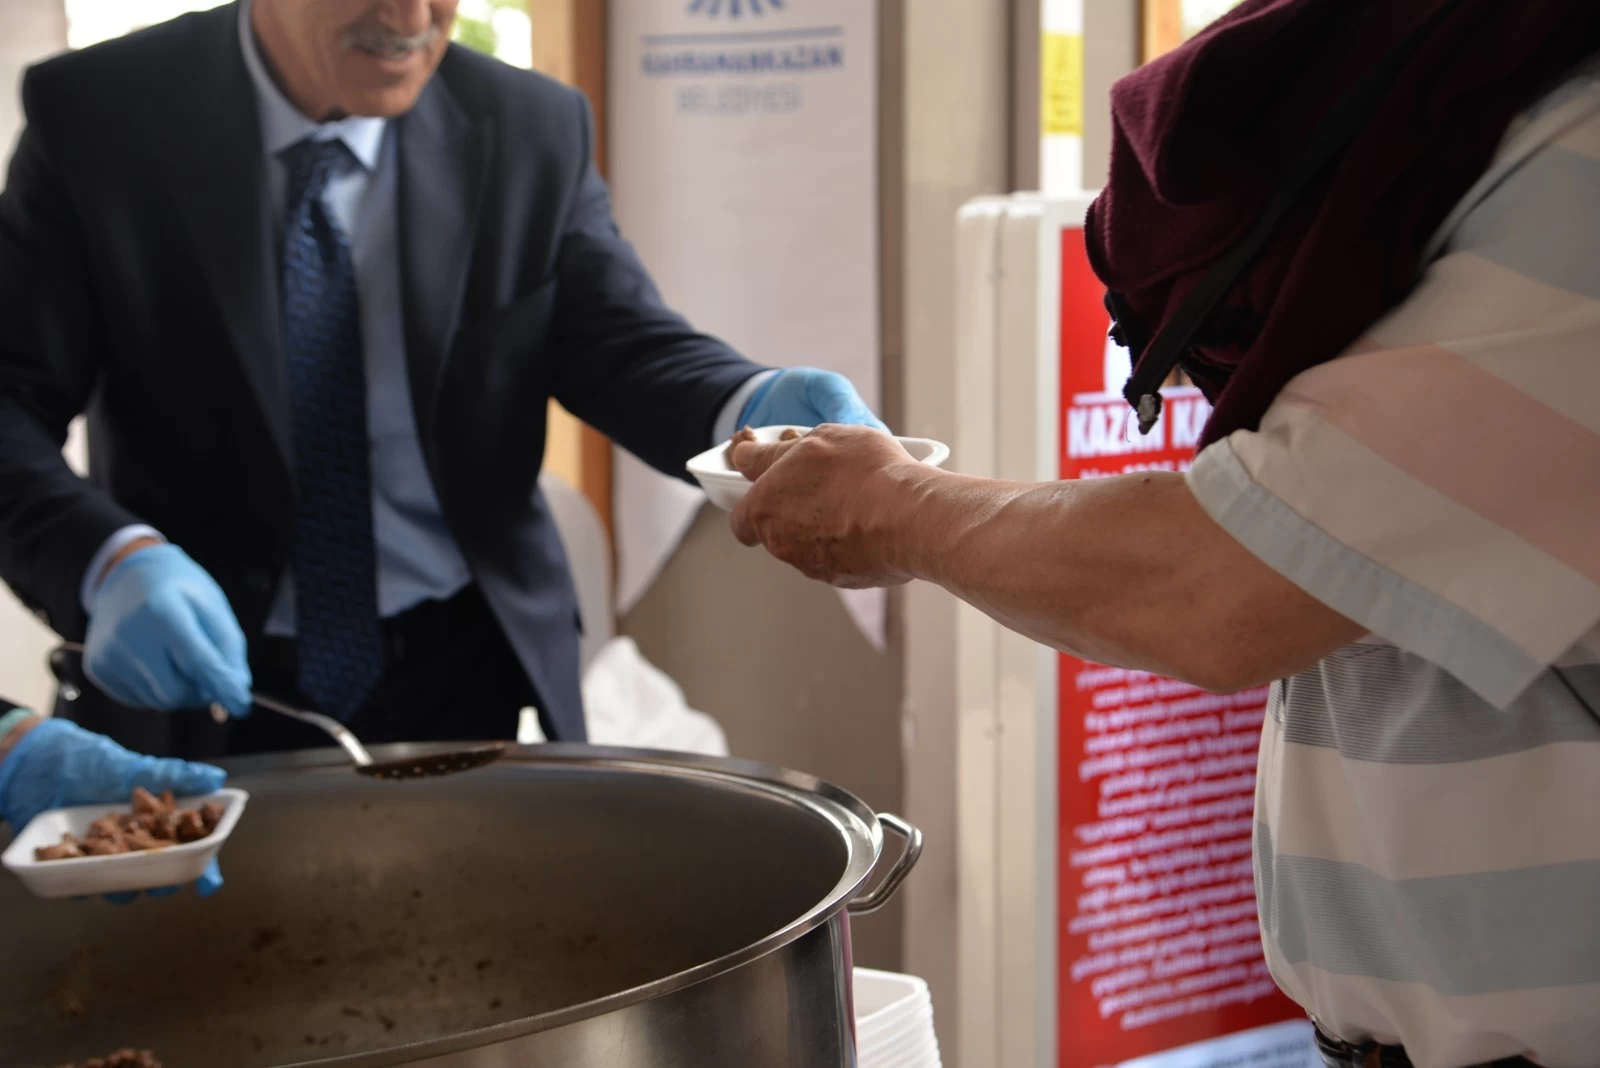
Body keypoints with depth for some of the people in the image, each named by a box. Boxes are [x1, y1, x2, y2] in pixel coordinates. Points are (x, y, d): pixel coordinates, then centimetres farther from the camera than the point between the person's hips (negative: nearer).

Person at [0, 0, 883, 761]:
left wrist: (754, 410, -30)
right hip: (194, 694, -1)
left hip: (469, 686, 2)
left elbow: (621, 346, -7)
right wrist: (114, 563, -34)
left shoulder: (535, 131, -2)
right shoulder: (95, 117, -10)